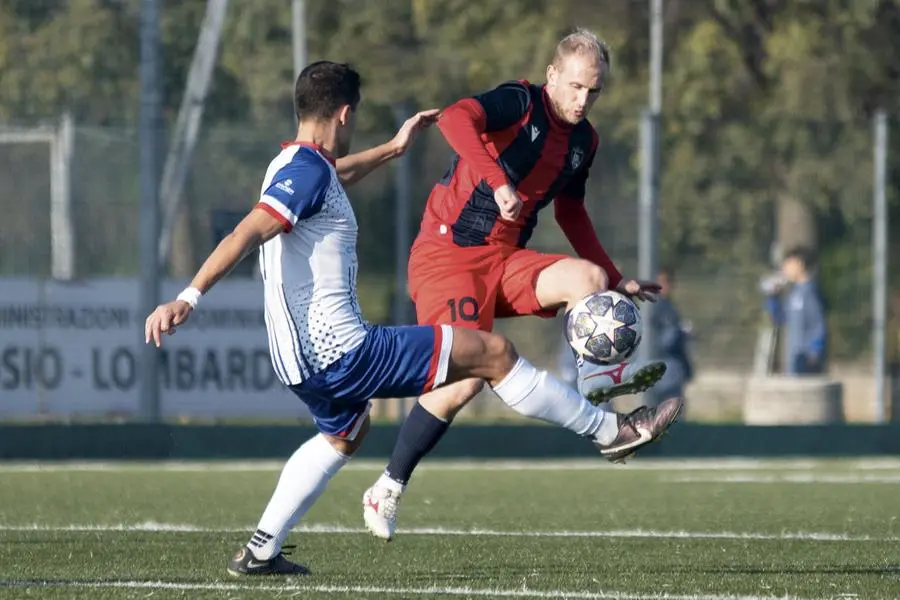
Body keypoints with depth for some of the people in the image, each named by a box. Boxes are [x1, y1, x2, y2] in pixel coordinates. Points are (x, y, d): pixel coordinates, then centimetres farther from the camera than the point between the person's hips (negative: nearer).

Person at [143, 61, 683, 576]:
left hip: (306, 360, 11)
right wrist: (188, 298, -36)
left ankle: (261, 551, 31)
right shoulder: (308, 170, -16)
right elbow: (248, 234, -28)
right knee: (492, 351, -3)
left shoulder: (292, 165, 14)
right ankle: (610, 431, 7)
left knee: (346, 434, 38)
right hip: (341, 350, -11)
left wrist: (394, 148, 50)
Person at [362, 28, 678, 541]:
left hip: (504, 263, 7)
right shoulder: (520, 103, -12)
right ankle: (388, 489, -6)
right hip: (447, 254, -7)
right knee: (466, 381, -18)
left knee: (588, 277, -22)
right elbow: (456, 120, -33)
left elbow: (571, 212, 27)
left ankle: (594, 374, -9)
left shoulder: (584, 141, 11)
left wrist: (617, 281, 24)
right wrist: (499, 183, -45)